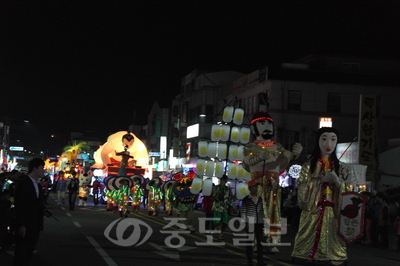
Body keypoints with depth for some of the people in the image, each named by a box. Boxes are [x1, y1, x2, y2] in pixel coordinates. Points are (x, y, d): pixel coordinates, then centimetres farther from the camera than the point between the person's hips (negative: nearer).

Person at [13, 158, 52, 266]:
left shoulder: (37, 185, 14)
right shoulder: (23, 183, -11)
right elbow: (18, 205, -16)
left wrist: (43, 210, 1)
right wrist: (21, 225, -20)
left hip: (35, 225, 8)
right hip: (25, 225, -8)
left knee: (29, 252, 13)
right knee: (21, 253, -2)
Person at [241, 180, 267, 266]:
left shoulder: (260, 199, 12)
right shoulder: (246, 199, -1)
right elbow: (243, 212, -1)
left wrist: (263, 222, 13)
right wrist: (245, 222, -8)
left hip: (259, 223, 4)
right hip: (250, 224, -4)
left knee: (260, 241, 1)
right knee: (249, 241, 1)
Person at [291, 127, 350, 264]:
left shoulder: (338, 166, 11)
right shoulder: (310, 164, 3)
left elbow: (346, 189, 8)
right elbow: (302, 187, -4)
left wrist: (336, 179, -10)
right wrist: (321, 180, -12)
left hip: (333, 210, 2)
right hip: (313, 209, -2)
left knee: (331, 239, -3)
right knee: (312, 239, -7)